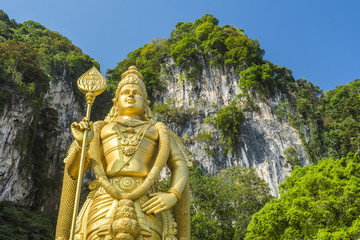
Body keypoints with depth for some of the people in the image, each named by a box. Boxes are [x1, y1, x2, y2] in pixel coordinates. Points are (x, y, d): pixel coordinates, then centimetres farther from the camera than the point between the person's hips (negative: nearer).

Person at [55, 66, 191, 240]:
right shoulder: (99, 130, 26)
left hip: (146, 210, 0)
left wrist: (173, 196, -6)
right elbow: (72, 170, 15)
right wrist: (81, 142, -6)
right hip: (105, 206, 1)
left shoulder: (157, 132, 26)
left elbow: (180, 167, 14)